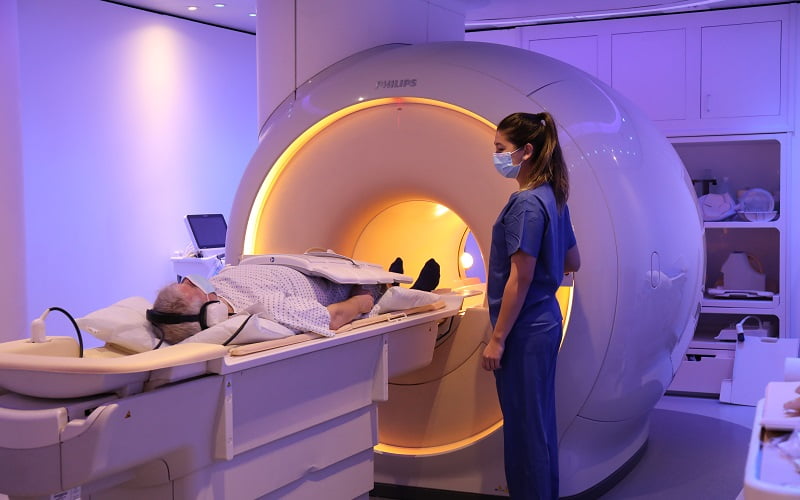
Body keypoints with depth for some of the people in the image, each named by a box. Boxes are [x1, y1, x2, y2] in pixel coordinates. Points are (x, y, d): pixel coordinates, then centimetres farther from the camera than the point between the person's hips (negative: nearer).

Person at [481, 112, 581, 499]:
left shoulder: (526, 203, -18)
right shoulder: (552, 197, 9)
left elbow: (519, 279, -19)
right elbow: (572, 262, 19)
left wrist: (497, 338, -16)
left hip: (525, 329, -10)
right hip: (544, 322, 10)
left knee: (524, 427, 0)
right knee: (540, 423, 17)